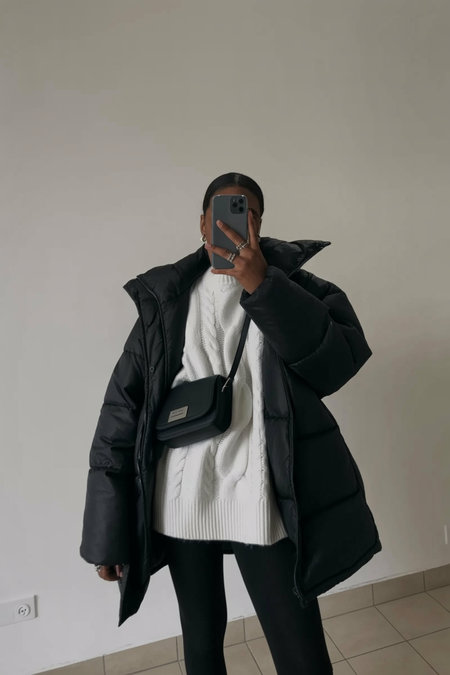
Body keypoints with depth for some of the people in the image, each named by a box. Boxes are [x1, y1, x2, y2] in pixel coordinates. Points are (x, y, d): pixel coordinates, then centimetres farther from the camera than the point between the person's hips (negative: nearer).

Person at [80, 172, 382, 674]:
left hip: (261, 500, -1)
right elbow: (124, 404, 1)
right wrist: (107, 530, -2)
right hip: (180, 499, 2)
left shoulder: (288, 284, 3)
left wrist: (261, 286, -21)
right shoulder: (164, 298, 5)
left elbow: (342, 361, -12)